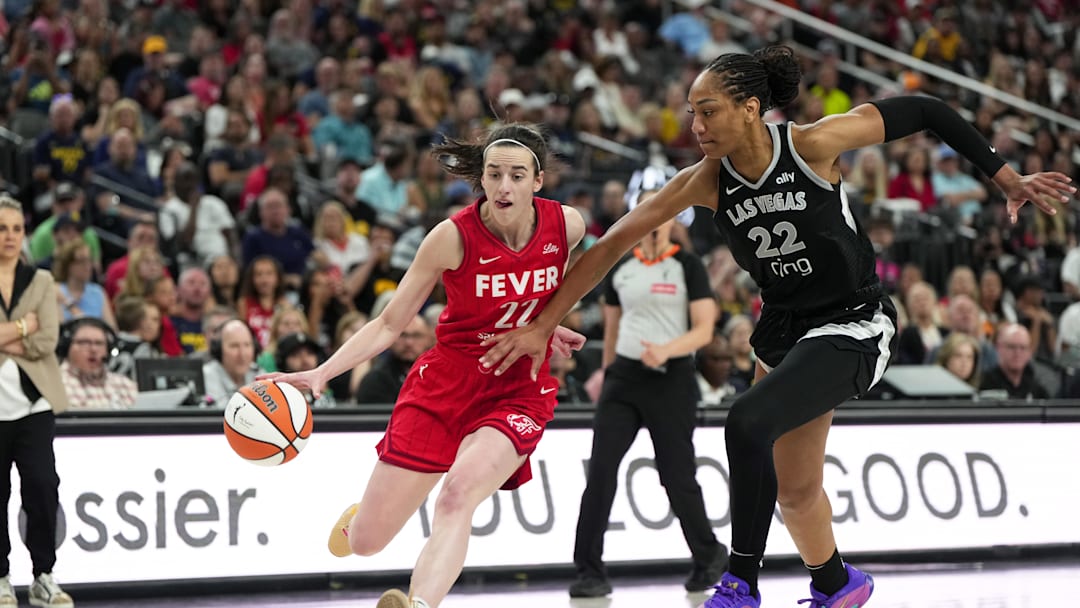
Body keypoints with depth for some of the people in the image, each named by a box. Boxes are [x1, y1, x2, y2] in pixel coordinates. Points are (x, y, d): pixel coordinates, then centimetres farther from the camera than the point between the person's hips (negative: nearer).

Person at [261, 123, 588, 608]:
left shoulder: (567, 225, -8)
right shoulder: (454, 236, -15)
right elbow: (389, 324, -9)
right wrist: (321, 373, -20)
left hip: (518, 391, 0)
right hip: (445, 383, 0)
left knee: (458, 493, -33)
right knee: (365, 542, 1)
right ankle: (359, 516, 39)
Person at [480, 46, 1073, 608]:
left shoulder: (812, 144, -21)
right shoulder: (707, 180, -10)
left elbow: (921, 111, -12)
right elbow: (612, 244, -10)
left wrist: (1007, 178, -6)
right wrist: (541, 326, -13)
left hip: (854, 328, -6)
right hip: (785, 331, 6)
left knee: (748, 422, -28)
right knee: (793, 490, 16)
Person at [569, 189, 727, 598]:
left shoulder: (688, 266, -3)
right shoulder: (620, 270, 10)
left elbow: (704, 330, -9)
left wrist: (666, 350, -25)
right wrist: (606, 373, 22)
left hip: (671, 380, -4)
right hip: (624, 378, 4)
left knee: (677, 476, 0)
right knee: (600, 470, -9)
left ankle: (709, 555, 25)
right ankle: (590, 572, -7)